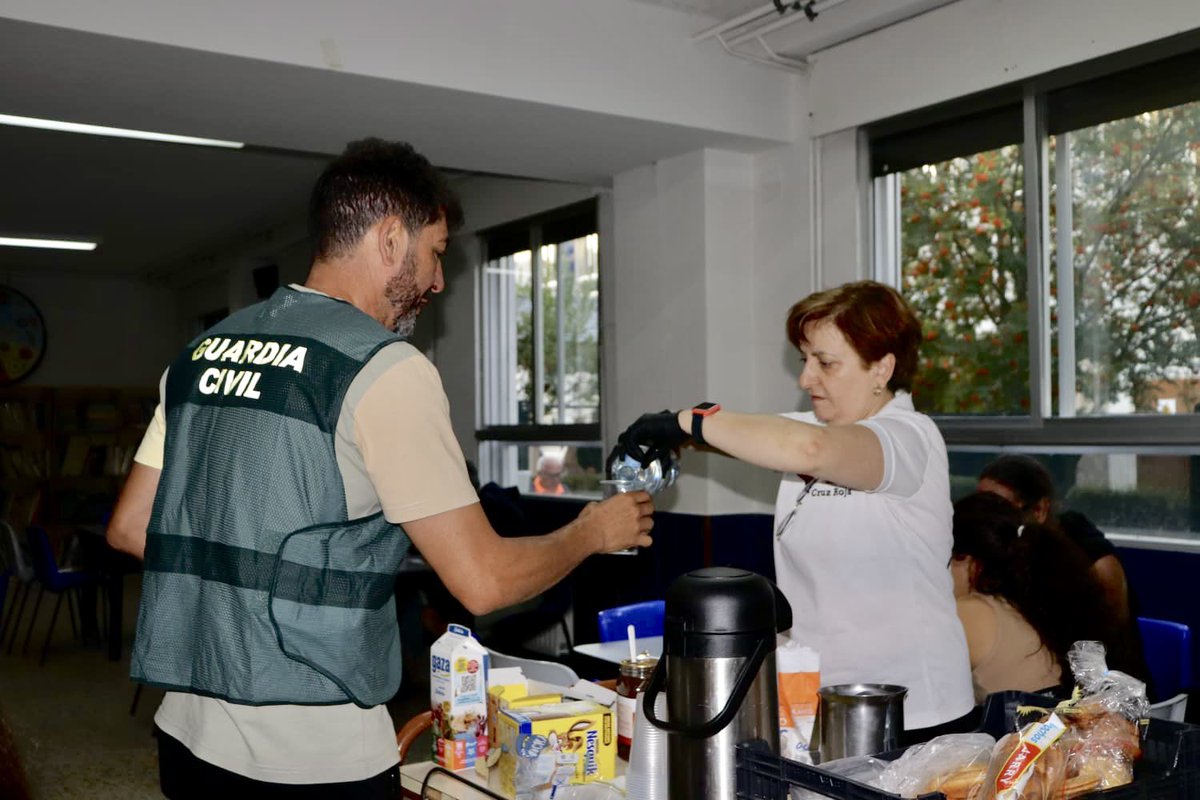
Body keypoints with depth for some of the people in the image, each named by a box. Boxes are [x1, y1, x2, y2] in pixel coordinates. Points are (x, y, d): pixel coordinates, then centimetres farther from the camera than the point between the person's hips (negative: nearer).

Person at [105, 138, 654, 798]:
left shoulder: (201, 352, 7)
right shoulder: (386, 370, -15)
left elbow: (128, 528, 12)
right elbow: (483, 581, -15)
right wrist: (592, 532, 2)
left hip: (189, 732, 7)